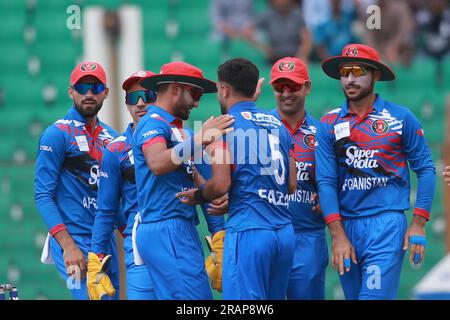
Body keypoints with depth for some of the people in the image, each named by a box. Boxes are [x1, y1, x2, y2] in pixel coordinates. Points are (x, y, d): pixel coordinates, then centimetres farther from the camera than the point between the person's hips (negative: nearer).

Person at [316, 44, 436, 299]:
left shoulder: (401, 118, 1)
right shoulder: (329, 124, 6)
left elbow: (425, 169, 3)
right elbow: (326, 181, 1)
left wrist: (419, 223, -6)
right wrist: (338, 236, -8)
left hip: (386, 222, -3)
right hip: (346, 224, 3)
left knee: (375, 295, -15)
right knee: (354, 295, 11)